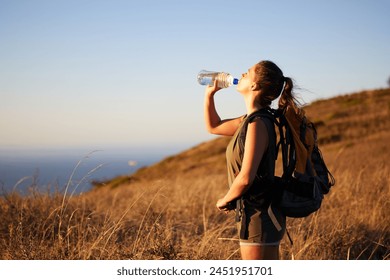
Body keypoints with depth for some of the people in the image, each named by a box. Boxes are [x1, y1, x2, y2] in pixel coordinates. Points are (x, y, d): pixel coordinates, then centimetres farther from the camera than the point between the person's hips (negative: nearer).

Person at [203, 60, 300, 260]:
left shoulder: (257, 124, -20)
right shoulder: (251, 120, 9)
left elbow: (245, 178, -25)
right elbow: (213, 126, 26)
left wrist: (224, 201, -7)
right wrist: (209, 94, 14)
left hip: (259, 215, -10)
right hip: (260, 213, 10)